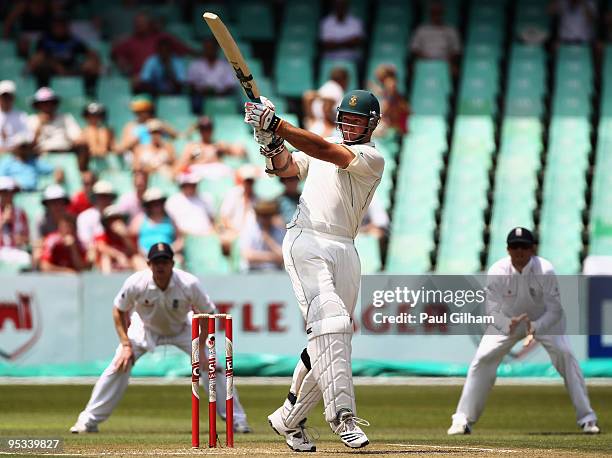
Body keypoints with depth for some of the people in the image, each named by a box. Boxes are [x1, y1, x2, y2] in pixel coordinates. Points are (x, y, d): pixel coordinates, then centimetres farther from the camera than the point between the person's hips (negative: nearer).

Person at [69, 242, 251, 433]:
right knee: (119, 365, -15)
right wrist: (126, 344, -19)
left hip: (182, 329, 0)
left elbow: (207, 314, -19)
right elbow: (119, 310, -13)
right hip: (145, 329, 0)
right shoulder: (136, 283, -31)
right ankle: (88, 420, -4)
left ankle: (236, 419, 1)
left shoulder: (189, 284, -33)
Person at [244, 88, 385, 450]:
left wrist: (277, 125, -20)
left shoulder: (373, 159, 3)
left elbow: (327, 151, -12)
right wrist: (273, 145, -19)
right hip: (305, 243, -1)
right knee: (330, 321, -21)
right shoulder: (318, 151, 19)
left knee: (330, 344, 2)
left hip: (344, 251, 1)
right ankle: (342, 415, -30)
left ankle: (290, 419, 18)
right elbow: (286, 166, 5)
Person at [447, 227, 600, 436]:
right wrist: (509, 325, -39)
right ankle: (462, 420, -3)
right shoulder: (497, 272, -25)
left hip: (544, 320, -1)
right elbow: (492, 310, -18)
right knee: (482, 359, -13)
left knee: (565, 355, -20)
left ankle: (587, 418, -10)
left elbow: (554, 310, -23)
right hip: (506, 321, 1)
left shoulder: (545, 271, -29)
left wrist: (535, 328, -40)